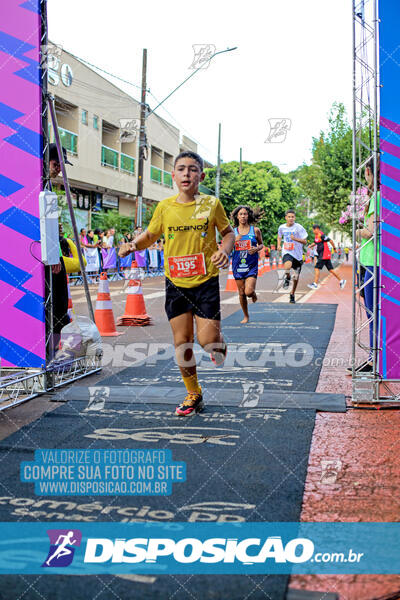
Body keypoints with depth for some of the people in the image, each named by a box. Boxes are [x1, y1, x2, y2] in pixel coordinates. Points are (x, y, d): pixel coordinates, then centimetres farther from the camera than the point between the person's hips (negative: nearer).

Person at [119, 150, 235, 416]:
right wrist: (132, 245, -6)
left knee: (207, 340, -9)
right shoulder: (165, 207, 2)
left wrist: (225, 249, -13)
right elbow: (150, 235, 14)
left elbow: (228, 232, 8)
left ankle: (219, 342, 31)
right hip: (176, 284, 2)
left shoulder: (211, 204, -4)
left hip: (205, 281, -2)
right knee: (181, 341, 6)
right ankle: (193, 394, 23)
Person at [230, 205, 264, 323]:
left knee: (249, 292, -16)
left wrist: (257, 249, -9)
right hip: (238, 265, 2)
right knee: (241, 293, 7)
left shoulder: (255, 230, 0)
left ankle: (253, 293, 23)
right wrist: (234, 241, -13)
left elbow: (261, 244, 13)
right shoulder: (233, 232, 3)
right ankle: (246, 316, 25)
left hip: (251, 265, -2)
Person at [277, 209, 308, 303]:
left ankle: (292, 294, 31)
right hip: (287, 252, 0)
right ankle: (287, 278, -2)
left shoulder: (299, 227, -10)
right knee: (287, 266, -35)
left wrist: (295, 238, -27)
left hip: (297, 254, 0)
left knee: (296, 277, 9)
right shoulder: (282, 227, 1)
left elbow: (305, 242, -12)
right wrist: (279, 245, 5)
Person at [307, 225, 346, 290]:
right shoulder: (317, 236, 14)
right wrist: (311, 245, 10)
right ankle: (341, 281, 15)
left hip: (324, 255, -10)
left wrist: (334, 248, -8)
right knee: (331, 269, 11)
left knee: (317, 268, -11)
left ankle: (315, 284, -12)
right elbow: (315, 243, 31)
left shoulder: (321, 235, -15)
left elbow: (330, 240, -16)